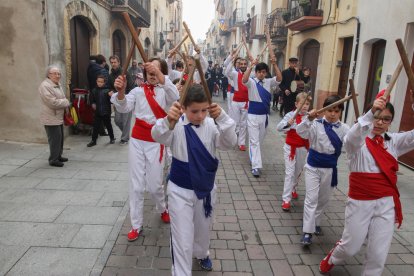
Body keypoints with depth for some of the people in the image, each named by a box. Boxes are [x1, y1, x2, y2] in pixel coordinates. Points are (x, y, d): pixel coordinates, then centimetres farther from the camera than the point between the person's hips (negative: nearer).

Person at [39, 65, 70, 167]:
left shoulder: (58, 84, 14)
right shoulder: (45, 86, -17)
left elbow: (61, 98, 25)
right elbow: (53, 102, -24)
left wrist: (66, 107, 7)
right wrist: (66, 102, -11)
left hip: (59, 117, 10)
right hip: (51, 118, -10)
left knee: (60, 137, 16)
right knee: (55, 139, -6)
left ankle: (58, 156, 29)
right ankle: (53, 159, 4)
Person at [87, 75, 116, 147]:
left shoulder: (107, 90, -8)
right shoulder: (94, 91, 2)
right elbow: (92, 99, 16)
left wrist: (111, 96, -28)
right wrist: (93, 104, -2)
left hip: (106, 112, -2)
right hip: (97, 112, 2)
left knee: (108, 126, 13)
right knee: (95, 127, 5)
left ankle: (112, 138, 31)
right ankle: (93, 140, 14)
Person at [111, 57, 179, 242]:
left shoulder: (165, 91, -1)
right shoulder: (138, 91, 5)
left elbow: (174, 96, -26)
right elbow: (123, 108, -12)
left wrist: (159, 74, -39)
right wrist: (121, 91, -32)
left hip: (156, 142, -2)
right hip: (137, 141, 2)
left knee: (154, 185, 5)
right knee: (136, 185, 6)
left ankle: (163, 209, 38)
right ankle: (136, 225, 21)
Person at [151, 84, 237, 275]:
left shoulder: (211, 125, -9)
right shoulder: (177, 125, -16)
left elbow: (229, 143, -23)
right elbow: (159, 136, -36)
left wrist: (222, 118, -39)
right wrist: (168, 121, -58)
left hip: (206, 188, 4)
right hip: (180, 190, -3)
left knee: (203, 229, 27)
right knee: (182, 241, 2)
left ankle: (202, 254, 58)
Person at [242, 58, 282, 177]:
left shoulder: (269, 82, 5)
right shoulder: (251, 81, -6)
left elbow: (279, 79, -12)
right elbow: (244, 80, -28)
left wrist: (274, 64, -21)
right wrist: (251, 65, -34)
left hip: (264, 115, 4)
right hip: (253, 115, -4)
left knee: (260, 139, 18)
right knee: (254, 141, -4)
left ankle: (253, 157, 41)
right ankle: (256, 166, -6)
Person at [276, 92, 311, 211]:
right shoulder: (291, 115, -12)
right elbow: (278, 127, -21)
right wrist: (288, 123, -39)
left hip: (303, 148, 4)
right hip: (290, 148, -4)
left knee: (298, 171, 21)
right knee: (290, 173, -4)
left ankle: (292, 189, 47)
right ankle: (286, 199, 1)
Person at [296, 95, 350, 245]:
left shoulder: (344, 128, -2)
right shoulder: (316, 124, -10)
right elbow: (300, 132, -24)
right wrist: (309, 119, -40)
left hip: (330, 169, 3)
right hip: (313, 167, -3)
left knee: (324, 199, 18)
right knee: (311, 198, -4)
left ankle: (316, 222, 41)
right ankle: (307, 232, 3)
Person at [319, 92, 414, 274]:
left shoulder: (394, 142, 4)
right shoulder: (358, 141, -8)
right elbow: (352, 137, -32)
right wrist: (371, 112, -48)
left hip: (386, 203, 3)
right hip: (360, 202, -3)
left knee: (378, 254, 9)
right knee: (351, 247, 12)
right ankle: (331, 259, 44)